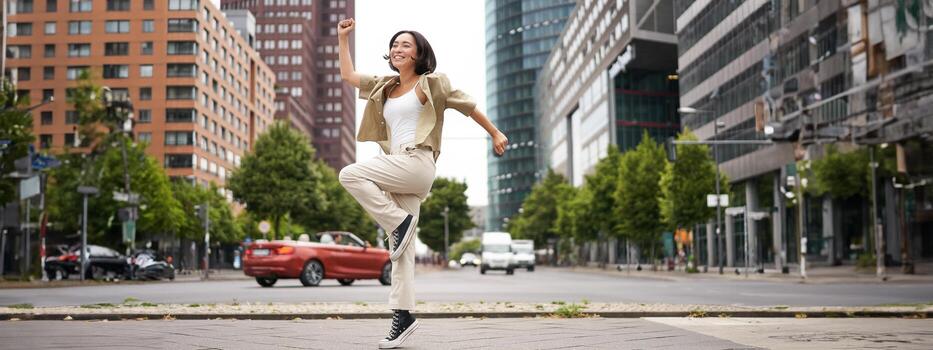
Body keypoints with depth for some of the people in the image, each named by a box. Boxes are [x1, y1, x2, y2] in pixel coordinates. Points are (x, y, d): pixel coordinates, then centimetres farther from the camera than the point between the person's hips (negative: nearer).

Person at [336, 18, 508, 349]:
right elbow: (348, 75, 27)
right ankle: (403, 315, -1)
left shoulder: (429, 83, 4)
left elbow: (467, 105, 8)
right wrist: (342, 37, 23)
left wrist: (495, 134, 10)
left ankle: (401, 222, -14)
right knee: (401, 248, 1)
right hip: (397, 171, 7)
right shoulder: (384, 87, 22)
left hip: (417, 163, -7)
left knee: (350, 174, -23)